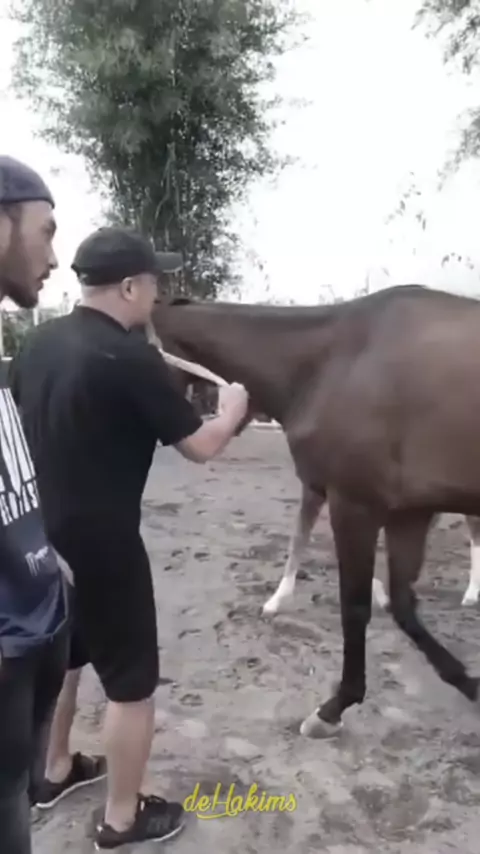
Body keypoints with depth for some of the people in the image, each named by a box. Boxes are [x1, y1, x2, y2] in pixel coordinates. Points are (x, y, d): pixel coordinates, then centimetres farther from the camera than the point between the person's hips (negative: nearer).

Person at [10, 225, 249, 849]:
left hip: (42, 532, 8)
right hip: (102, 543, -8)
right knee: (131, 680, 9)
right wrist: (233, 409, 6)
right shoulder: (131, 359, -20)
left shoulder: (39, 342, 3)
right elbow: (201, 447, -13)